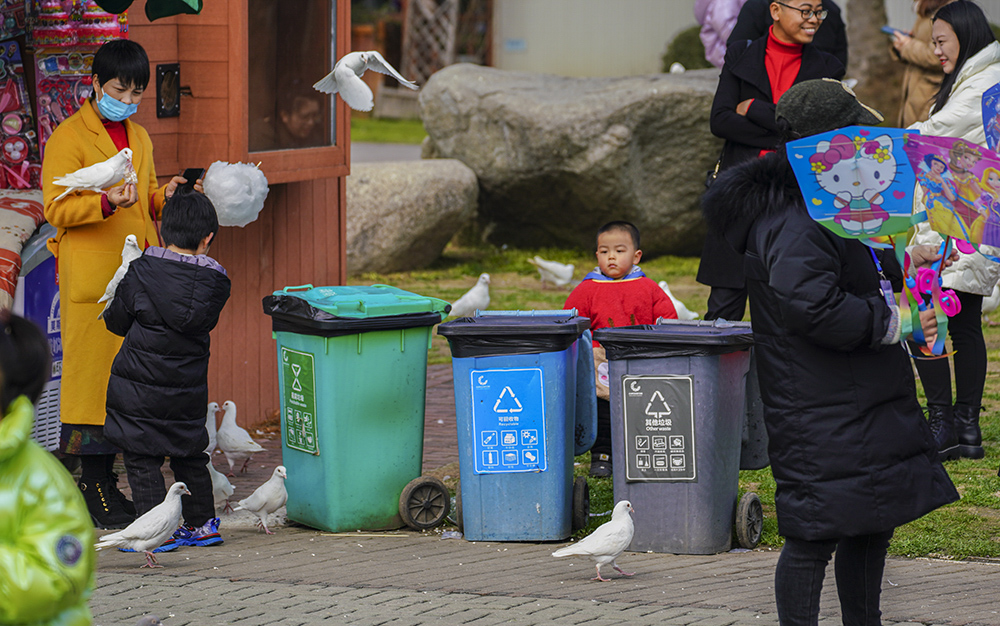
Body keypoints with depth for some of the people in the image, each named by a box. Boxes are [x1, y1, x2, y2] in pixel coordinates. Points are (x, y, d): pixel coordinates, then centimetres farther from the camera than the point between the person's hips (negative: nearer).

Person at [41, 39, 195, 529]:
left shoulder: (139, 138, 19)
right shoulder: (68, 138, -5)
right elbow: (56, 209, -10)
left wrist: (163, 197, 7)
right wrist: (107, 202, -25)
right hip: (93, 279, -7)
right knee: (94, 374, -6)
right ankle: (95, 488, -1)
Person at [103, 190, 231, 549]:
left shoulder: (141, 271, -10)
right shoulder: (215, 281, -5)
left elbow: (116, 322, 0)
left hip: (138, 385, -3)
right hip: (187, 391, 3)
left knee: (141, 458, 2)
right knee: (190, 456, 19)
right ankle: (202, 522, 24)